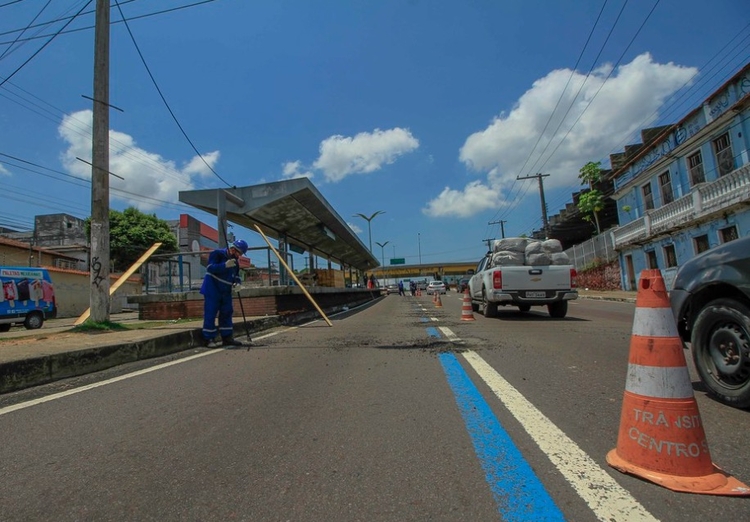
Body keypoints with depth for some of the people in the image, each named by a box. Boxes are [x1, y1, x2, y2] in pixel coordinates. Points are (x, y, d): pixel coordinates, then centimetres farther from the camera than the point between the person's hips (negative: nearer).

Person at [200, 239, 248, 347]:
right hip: (212, 290, -8)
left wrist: (237, 282, -6)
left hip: (225, 291, 8)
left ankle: (227, 337, 16)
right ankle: (207, 339, 3)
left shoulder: (235, 262, 11)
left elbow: (236, 275, 17)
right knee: (210, 314, -5)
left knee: (227, 313, 8)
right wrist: (225, 265, -33)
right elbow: (210, 268, -22)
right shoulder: (217, 253, -11)